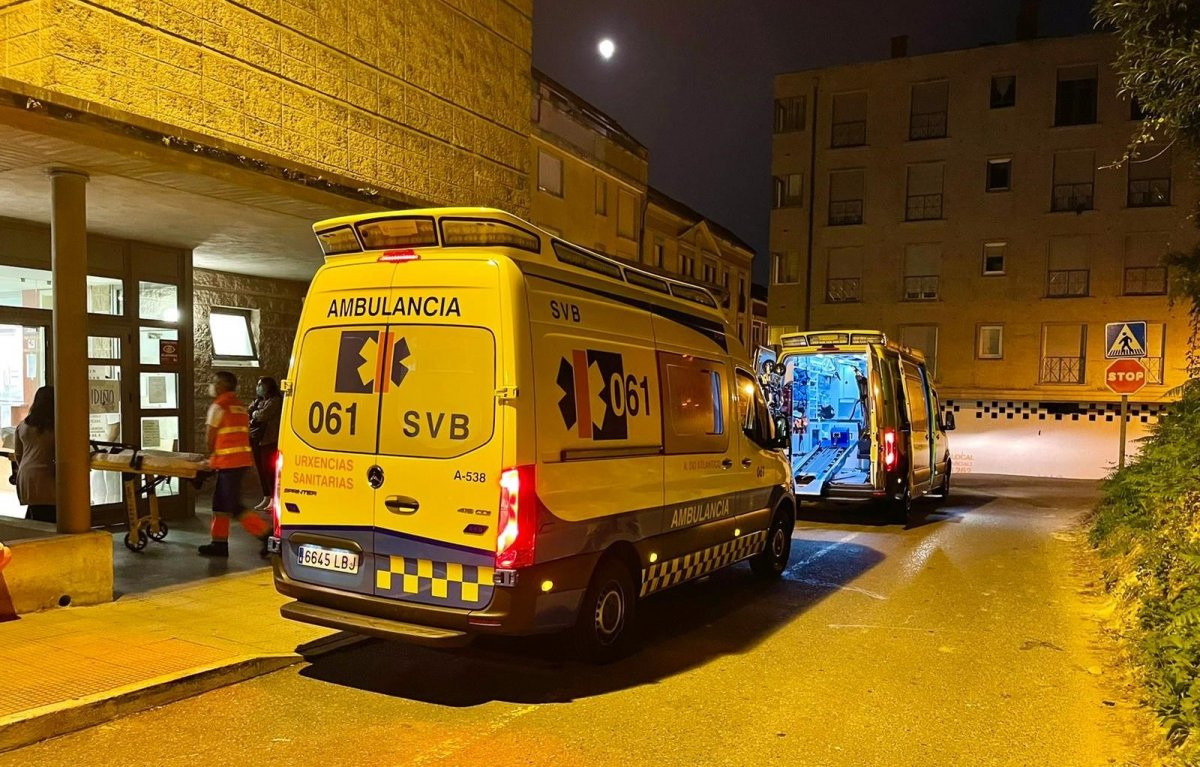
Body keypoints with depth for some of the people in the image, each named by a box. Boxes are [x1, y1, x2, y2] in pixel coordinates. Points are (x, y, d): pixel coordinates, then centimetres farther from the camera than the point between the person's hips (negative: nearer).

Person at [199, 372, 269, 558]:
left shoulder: (219, 406, -9)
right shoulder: (240, 406, 15)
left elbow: (211, 437, -5)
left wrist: (211, 456, 14)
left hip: (228, 461, -9)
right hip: (242, 459, 9)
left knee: (235, 507, -6)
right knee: (220, 501, 16)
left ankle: (267, 535, -10)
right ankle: (219, 543, 20)